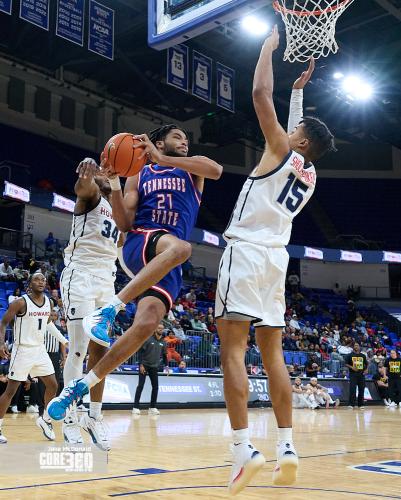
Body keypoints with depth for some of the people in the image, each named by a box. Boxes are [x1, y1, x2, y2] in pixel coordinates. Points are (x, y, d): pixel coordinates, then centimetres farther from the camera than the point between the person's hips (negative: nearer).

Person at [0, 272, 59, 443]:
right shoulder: (21, 302, -13)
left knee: (53, 385, 5)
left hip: (40, 350, 6)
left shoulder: (48, 302, 5)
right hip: (22, 350, -6)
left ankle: (45, 419, 25)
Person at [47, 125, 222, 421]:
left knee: (146, 324, -22)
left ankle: (79, 388, -12)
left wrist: (162, 159, -14)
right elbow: (125, 224, 7)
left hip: (169, 267, 2)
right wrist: (114, 182, -7)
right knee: (180, 247, -38)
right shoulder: (139, 176, 18)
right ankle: (109, 309, -38)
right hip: (140, 244, -2)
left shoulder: (193, 171, 20)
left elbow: (216, 170, -7)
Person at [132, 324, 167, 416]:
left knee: (155, 387, 2)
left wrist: (166, 366, 9)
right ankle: (136, 407, -3)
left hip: (154, 367, 5)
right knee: (140, 386, -7)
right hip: (144, 365, -5)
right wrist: (141, 364, -15)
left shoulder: (163, 342, 7)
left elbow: (164, 355, 17)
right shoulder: (148, 339, -9)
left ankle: (152, 407, 12)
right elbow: (140, 351, -10)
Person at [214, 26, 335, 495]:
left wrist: (269, 46, 12)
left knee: (232, 349, -11)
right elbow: (298, 127, 39)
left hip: (247, 252, -8)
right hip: (276, 258, 8)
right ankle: (286, 447, 7)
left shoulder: (282, 152, -1)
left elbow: (260, 94, -2)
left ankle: (244, 448, -17)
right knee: (272, 353, 8)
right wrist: (299, 89, 43)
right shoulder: (308, 171, 18)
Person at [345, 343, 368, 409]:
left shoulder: (363, 355, 12)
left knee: (361, 389, 5)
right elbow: (346, 364, 0)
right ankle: (351, 404, -6)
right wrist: (352, 367, -16)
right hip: (353, 374, -4)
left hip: (361, 374, 4)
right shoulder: (350, 355, 2)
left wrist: (366, 369, 0)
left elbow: (366, 364, 19)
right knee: (352, 389, -10)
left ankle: (360, 404, 13)